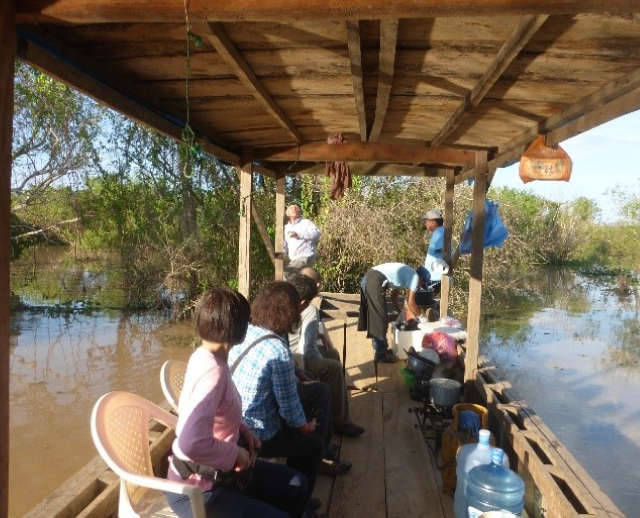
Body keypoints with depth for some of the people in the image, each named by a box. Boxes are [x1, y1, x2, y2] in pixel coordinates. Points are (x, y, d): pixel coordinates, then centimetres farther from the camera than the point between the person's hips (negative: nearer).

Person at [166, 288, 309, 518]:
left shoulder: (204, 355, -1)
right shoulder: (213, 371, -29)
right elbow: (192, 444, -40)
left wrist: (242, 431, 1)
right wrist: (235, 454, -23)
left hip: (214, 473, 9)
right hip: (196, 491, -9)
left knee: (297, 486, 14)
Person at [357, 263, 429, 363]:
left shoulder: (405, 274, 29)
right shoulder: (415, 276, 4)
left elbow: (394, 297, 34)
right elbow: (410, 302, 1)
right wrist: (420, 316, 16)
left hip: (367, 279, 10)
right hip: (375, 282, -10)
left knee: (374, 317, 18)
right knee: (380, 319, -1)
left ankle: (380, 350, 30)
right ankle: (380, 355, 7)